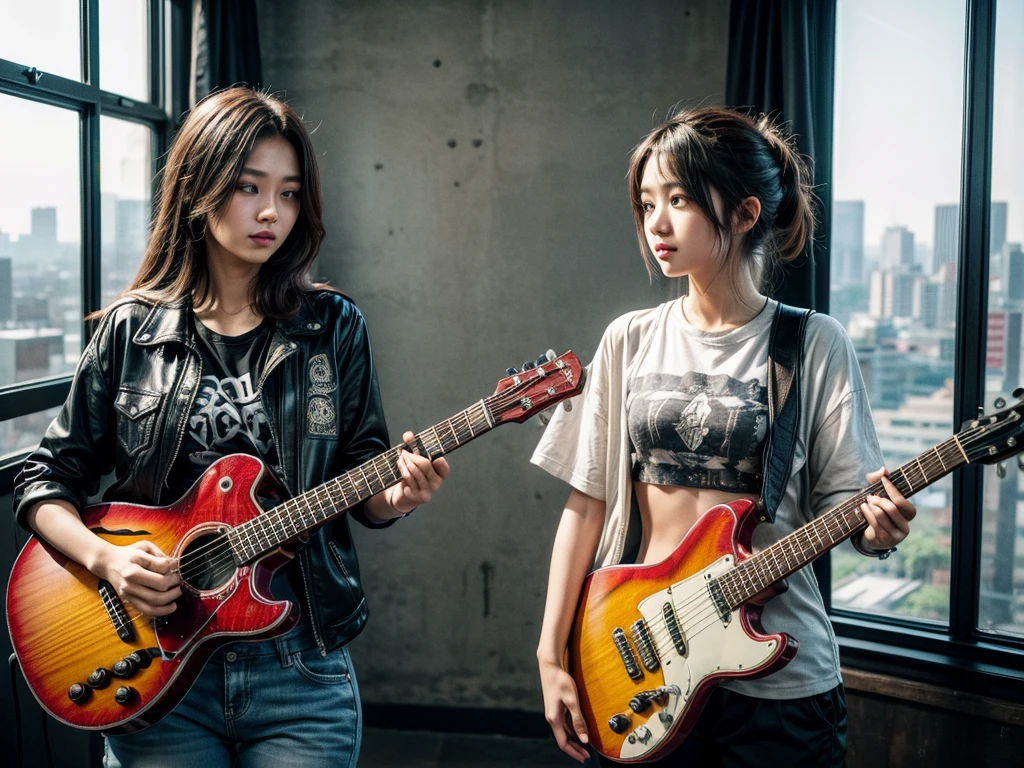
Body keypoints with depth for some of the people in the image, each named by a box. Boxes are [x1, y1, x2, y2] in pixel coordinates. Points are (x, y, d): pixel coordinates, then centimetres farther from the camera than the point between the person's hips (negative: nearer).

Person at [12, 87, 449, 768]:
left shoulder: (333, 328, 0)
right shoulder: (130, 330, 0)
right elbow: (46, 479, 4)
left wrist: (397, 496, -18)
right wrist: (105, 558, -14)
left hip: (300, 668, 0)